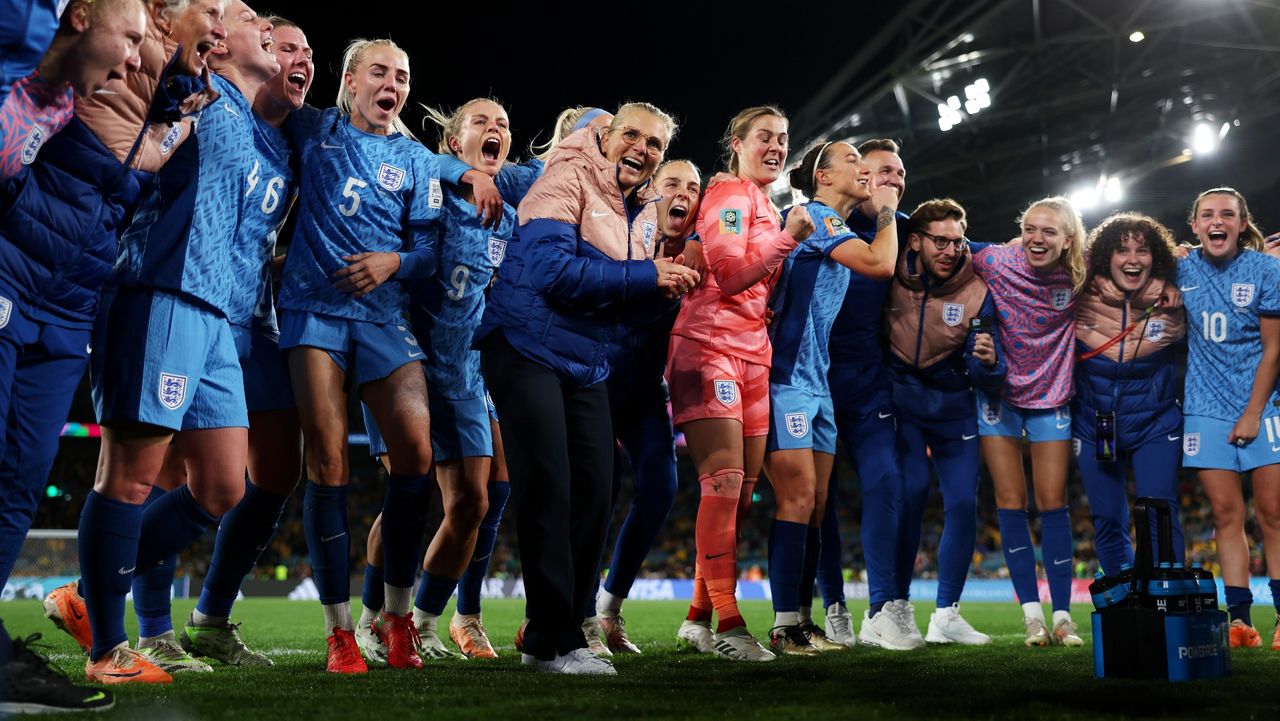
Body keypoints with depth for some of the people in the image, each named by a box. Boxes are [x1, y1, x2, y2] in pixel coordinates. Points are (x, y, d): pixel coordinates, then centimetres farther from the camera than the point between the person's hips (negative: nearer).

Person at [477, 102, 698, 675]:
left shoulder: (642, 211, 13)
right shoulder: (568, 178, -12)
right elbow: (550, 268, -26)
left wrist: (666, 288, -6)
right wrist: (644, 276, -22)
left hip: (585, 364, 8)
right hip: (528, 348, -8)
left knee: (594, 496, 6)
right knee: (549, 492, -10)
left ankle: (550, 636, 16)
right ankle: (556, 643, -3)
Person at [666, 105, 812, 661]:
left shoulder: (768, 207, 21)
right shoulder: (729, 195, -5)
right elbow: (728, 276, -15)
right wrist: (789, 237, -14)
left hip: (752, 351, 9)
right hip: (710, 345, -9)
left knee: (741, 489, 7)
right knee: (725, 480, -15)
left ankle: (698, 618, 14)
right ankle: (727, 623, -13)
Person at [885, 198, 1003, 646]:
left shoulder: (976, 293, -11)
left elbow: (988, 383, -10)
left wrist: (988, 361, -32)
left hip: (952, 406, 2)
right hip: (899, 398, -2)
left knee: (963, 502, -6)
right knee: (911, 489, -17)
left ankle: (946, 615, 6)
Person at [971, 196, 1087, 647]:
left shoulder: (1080, 275, -11)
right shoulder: (994, 261, -15)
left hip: (1052, 396, 0)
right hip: (1000, 394, 0)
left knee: (1053, 503, 1)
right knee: (1011, 502, -1)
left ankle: (1062, 615, 8)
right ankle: (1031, 611, 6)